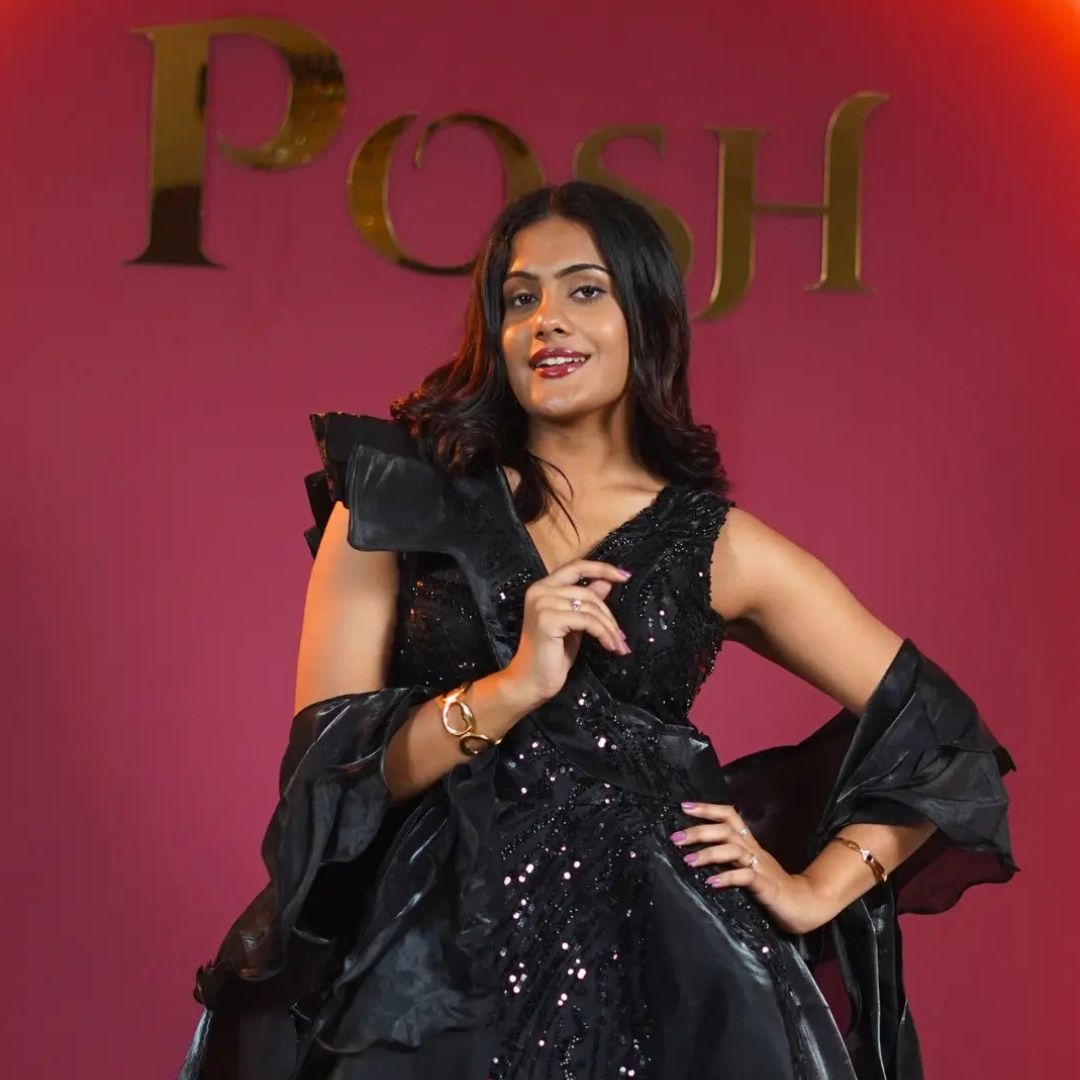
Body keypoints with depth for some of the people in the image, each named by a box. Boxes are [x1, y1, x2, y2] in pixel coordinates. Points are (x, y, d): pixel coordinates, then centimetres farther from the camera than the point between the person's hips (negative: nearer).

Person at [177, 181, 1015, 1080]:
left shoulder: (722, 547, 4)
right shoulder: (400, 500, 3)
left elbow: (943, 737, 10)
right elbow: (325, 763, -5)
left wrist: (812, 894, 3)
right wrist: (512, 687, -17)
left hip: (651, 969, 1)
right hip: (436, 975, 0)